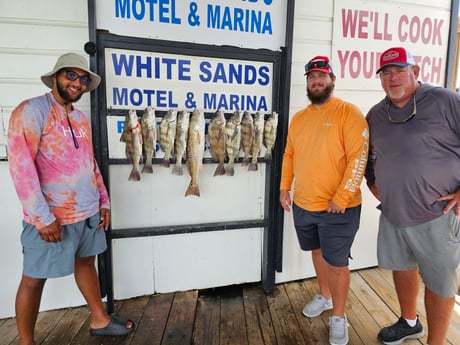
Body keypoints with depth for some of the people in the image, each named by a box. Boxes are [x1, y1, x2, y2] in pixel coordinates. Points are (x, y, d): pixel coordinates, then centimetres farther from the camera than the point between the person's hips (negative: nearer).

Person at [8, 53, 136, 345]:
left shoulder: (81, 119, 12)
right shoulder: (31, 111, -10)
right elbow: (20, 166, -17)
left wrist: (104, 201, 12)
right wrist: (43, 217, -20)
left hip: (89, 212, 7)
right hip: (52, 217, -7)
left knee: (86, 262, 20)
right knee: (35, 279, 8)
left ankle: (100, 320, 37)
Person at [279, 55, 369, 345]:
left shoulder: (349, 112, -10)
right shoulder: (298, 118, 9)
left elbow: (358, 157, -18)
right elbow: (289, 154, 14)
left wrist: (342, 197, -20)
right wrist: (285, 187, 8)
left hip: (338, 208, -6)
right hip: (302, 204, 6)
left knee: (337, 263, 6)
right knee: (318, 252, 22)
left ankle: (339, 317, 28)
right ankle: (325, 296, 45)